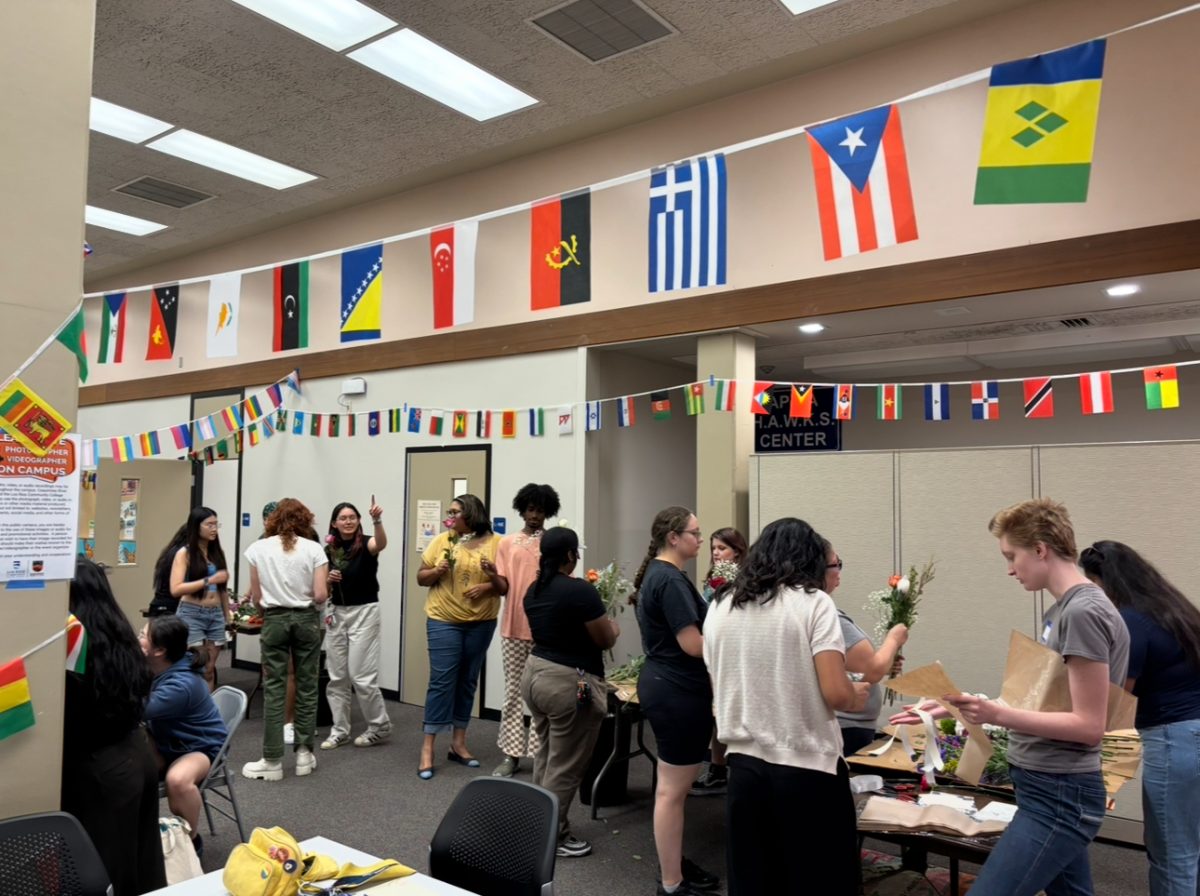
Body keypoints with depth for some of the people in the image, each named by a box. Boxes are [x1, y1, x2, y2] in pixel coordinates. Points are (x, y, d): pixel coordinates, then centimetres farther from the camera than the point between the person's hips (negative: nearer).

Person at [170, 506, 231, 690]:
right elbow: (175, 589, -14)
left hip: (215, 615, 5)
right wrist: (209, 580, -18)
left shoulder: (218, 552, 10)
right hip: (191, 615, -5)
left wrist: (227, 616, 15)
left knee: (209, 670, 7)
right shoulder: (184, 553, -4)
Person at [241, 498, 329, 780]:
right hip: (306, 619, 0)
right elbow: (320, 595, -10)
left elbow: (256, 597, 0)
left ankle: (272, 760, 7)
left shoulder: (258, 548, -1)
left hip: (274, 620, 0)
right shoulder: (314, 549, -5)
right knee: (306, 686, 9)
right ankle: (304, 753, 15)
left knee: (274, 688, 4)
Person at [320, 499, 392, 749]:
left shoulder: (365, 544, -10)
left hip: (364, 612, -5)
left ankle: (380, 727, 13)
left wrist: (377, 520, -53)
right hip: (337, 613, 6)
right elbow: (324, 587, 16)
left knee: (360, 675, -4)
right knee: (336, 677, 9)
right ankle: (340, 731, 21)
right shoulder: (329, 551, 6)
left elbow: (381, 543, -35)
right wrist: (328, 579, -8)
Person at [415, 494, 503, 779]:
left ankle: (458, 743, 22)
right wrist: (437, 571, -14)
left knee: (467, 681, 10)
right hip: (444, 621, -1)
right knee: (442, 681, -4)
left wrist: (492, 580, -19)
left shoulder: (495, 543, -2)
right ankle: (427, 748, 3)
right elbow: (421, 577, 5)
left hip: (481, 623, 1)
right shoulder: (441, 541, 1)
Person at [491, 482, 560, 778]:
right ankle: (512, 753, 15)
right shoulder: (507, 543, 6)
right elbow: (503, 588, 2)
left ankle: (540, 752, 11)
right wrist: (491, 572, -18)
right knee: (513, 691, 7)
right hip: (514, 627, 1)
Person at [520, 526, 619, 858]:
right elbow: (605, 640, -11)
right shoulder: (581, 590, -19)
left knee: (546, 756, 19)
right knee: (565, 766, 3)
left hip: (535, 674, 9)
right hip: (570, 684, -9)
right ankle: (552, 836, 12)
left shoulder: (533, 590, 6)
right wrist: (613, 627, 11)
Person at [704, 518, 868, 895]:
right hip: (807, 769, -4)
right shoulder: (813, 603, -9)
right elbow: (835, 693, -17)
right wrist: (856, 696, 5)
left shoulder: (719, 607, 5)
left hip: (743, 766, 5)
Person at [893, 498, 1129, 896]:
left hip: (1058, 797, -9)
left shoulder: (1084, 612, -18)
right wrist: (955, 707, 14)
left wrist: (997, 715, -26)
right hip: (1053, 790, 9)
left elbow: (1088, 725, -20)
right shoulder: (1061, 611, 10)